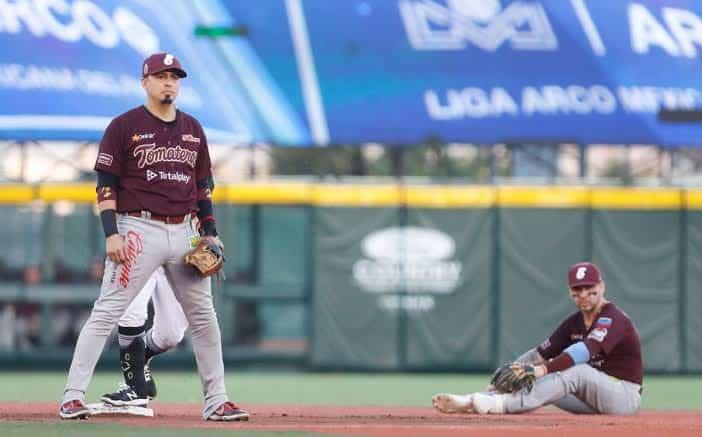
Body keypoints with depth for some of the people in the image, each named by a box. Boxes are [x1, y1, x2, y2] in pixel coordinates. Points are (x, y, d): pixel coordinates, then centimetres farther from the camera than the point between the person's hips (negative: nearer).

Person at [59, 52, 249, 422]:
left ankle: (216, 401, 16)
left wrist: (210, 232, 10)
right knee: (107, 312, -9)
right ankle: (72, 397, -8)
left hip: (184, 232, 5)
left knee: (204, 317, 7)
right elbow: (106, 185, -5)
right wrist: (111, 234, -14)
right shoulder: (124, 126, -2)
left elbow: (203, 186, 20)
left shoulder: (192, 129, 14)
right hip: (139, 229, -5)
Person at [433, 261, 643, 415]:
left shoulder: (613, 319, -16)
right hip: (593, 399, 8)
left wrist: (541, 370, -46)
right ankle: (467, 402, -21)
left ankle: (502, 404, -44)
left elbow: (585, 350, -34)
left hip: (625, 396, -8)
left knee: (577, 371, -34)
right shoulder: (574, 323, 11)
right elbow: (540, 353, 4)